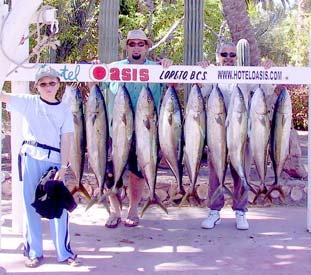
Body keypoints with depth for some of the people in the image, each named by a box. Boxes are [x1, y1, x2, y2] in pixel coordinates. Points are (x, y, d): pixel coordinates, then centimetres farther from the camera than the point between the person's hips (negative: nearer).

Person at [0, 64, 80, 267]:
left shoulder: (64, 110, 8)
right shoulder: (28, 102, 6)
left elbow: (66, 140, 3)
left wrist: (63, 167, -5)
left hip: (54, 160, 1)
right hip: (30, 157, 0)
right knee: (30, 204, 4)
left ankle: (64, 252, 13)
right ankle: (33, 252, 15)